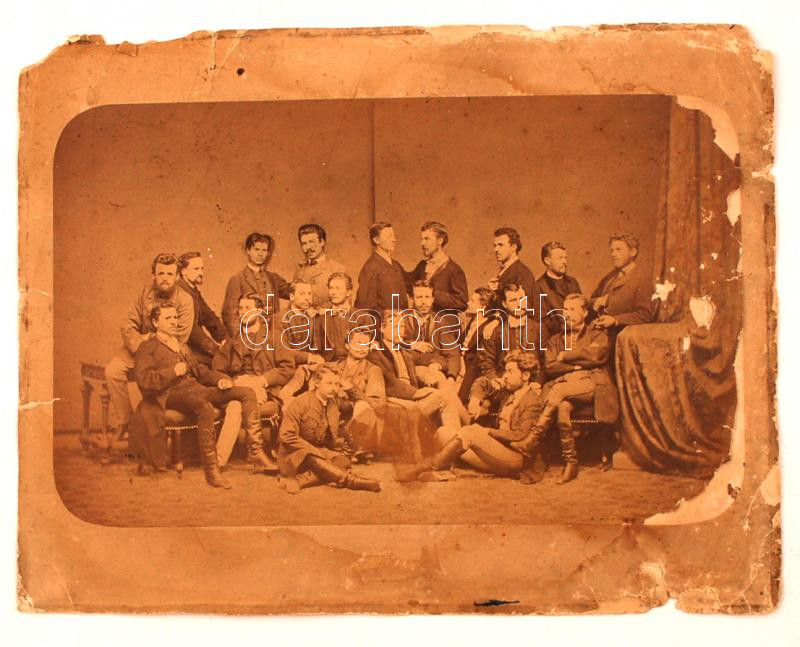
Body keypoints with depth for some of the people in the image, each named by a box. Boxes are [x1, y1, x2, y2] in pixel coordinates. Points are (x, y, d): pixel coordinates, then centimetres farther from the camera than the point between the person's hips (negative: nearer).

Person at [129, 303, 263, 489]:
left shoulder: (183, 347, 34)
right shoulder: (148, 347, 11)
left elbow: (200, 371, 31)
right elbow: (143, 379, -4)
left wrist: (220, 378, 11)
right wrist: (173, 372, -8)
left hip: (197, 388, 8)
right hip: (173, 393, -7)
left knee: (246, 392, -13)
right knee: (206, 409, -40)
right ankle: (211, 470, -38)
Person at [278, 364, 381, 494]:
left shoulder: (332, 405, 7)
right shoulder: (299, 403, -13)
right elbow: (287, 436, -18)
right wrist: (315, 452, -22)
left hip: (318, 450, 6)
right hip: (294, 454, -6)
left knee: (343, 461, -24)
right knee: (314, 459, -38)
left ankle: (300, 480, -36)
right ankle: (351, 480, -35)